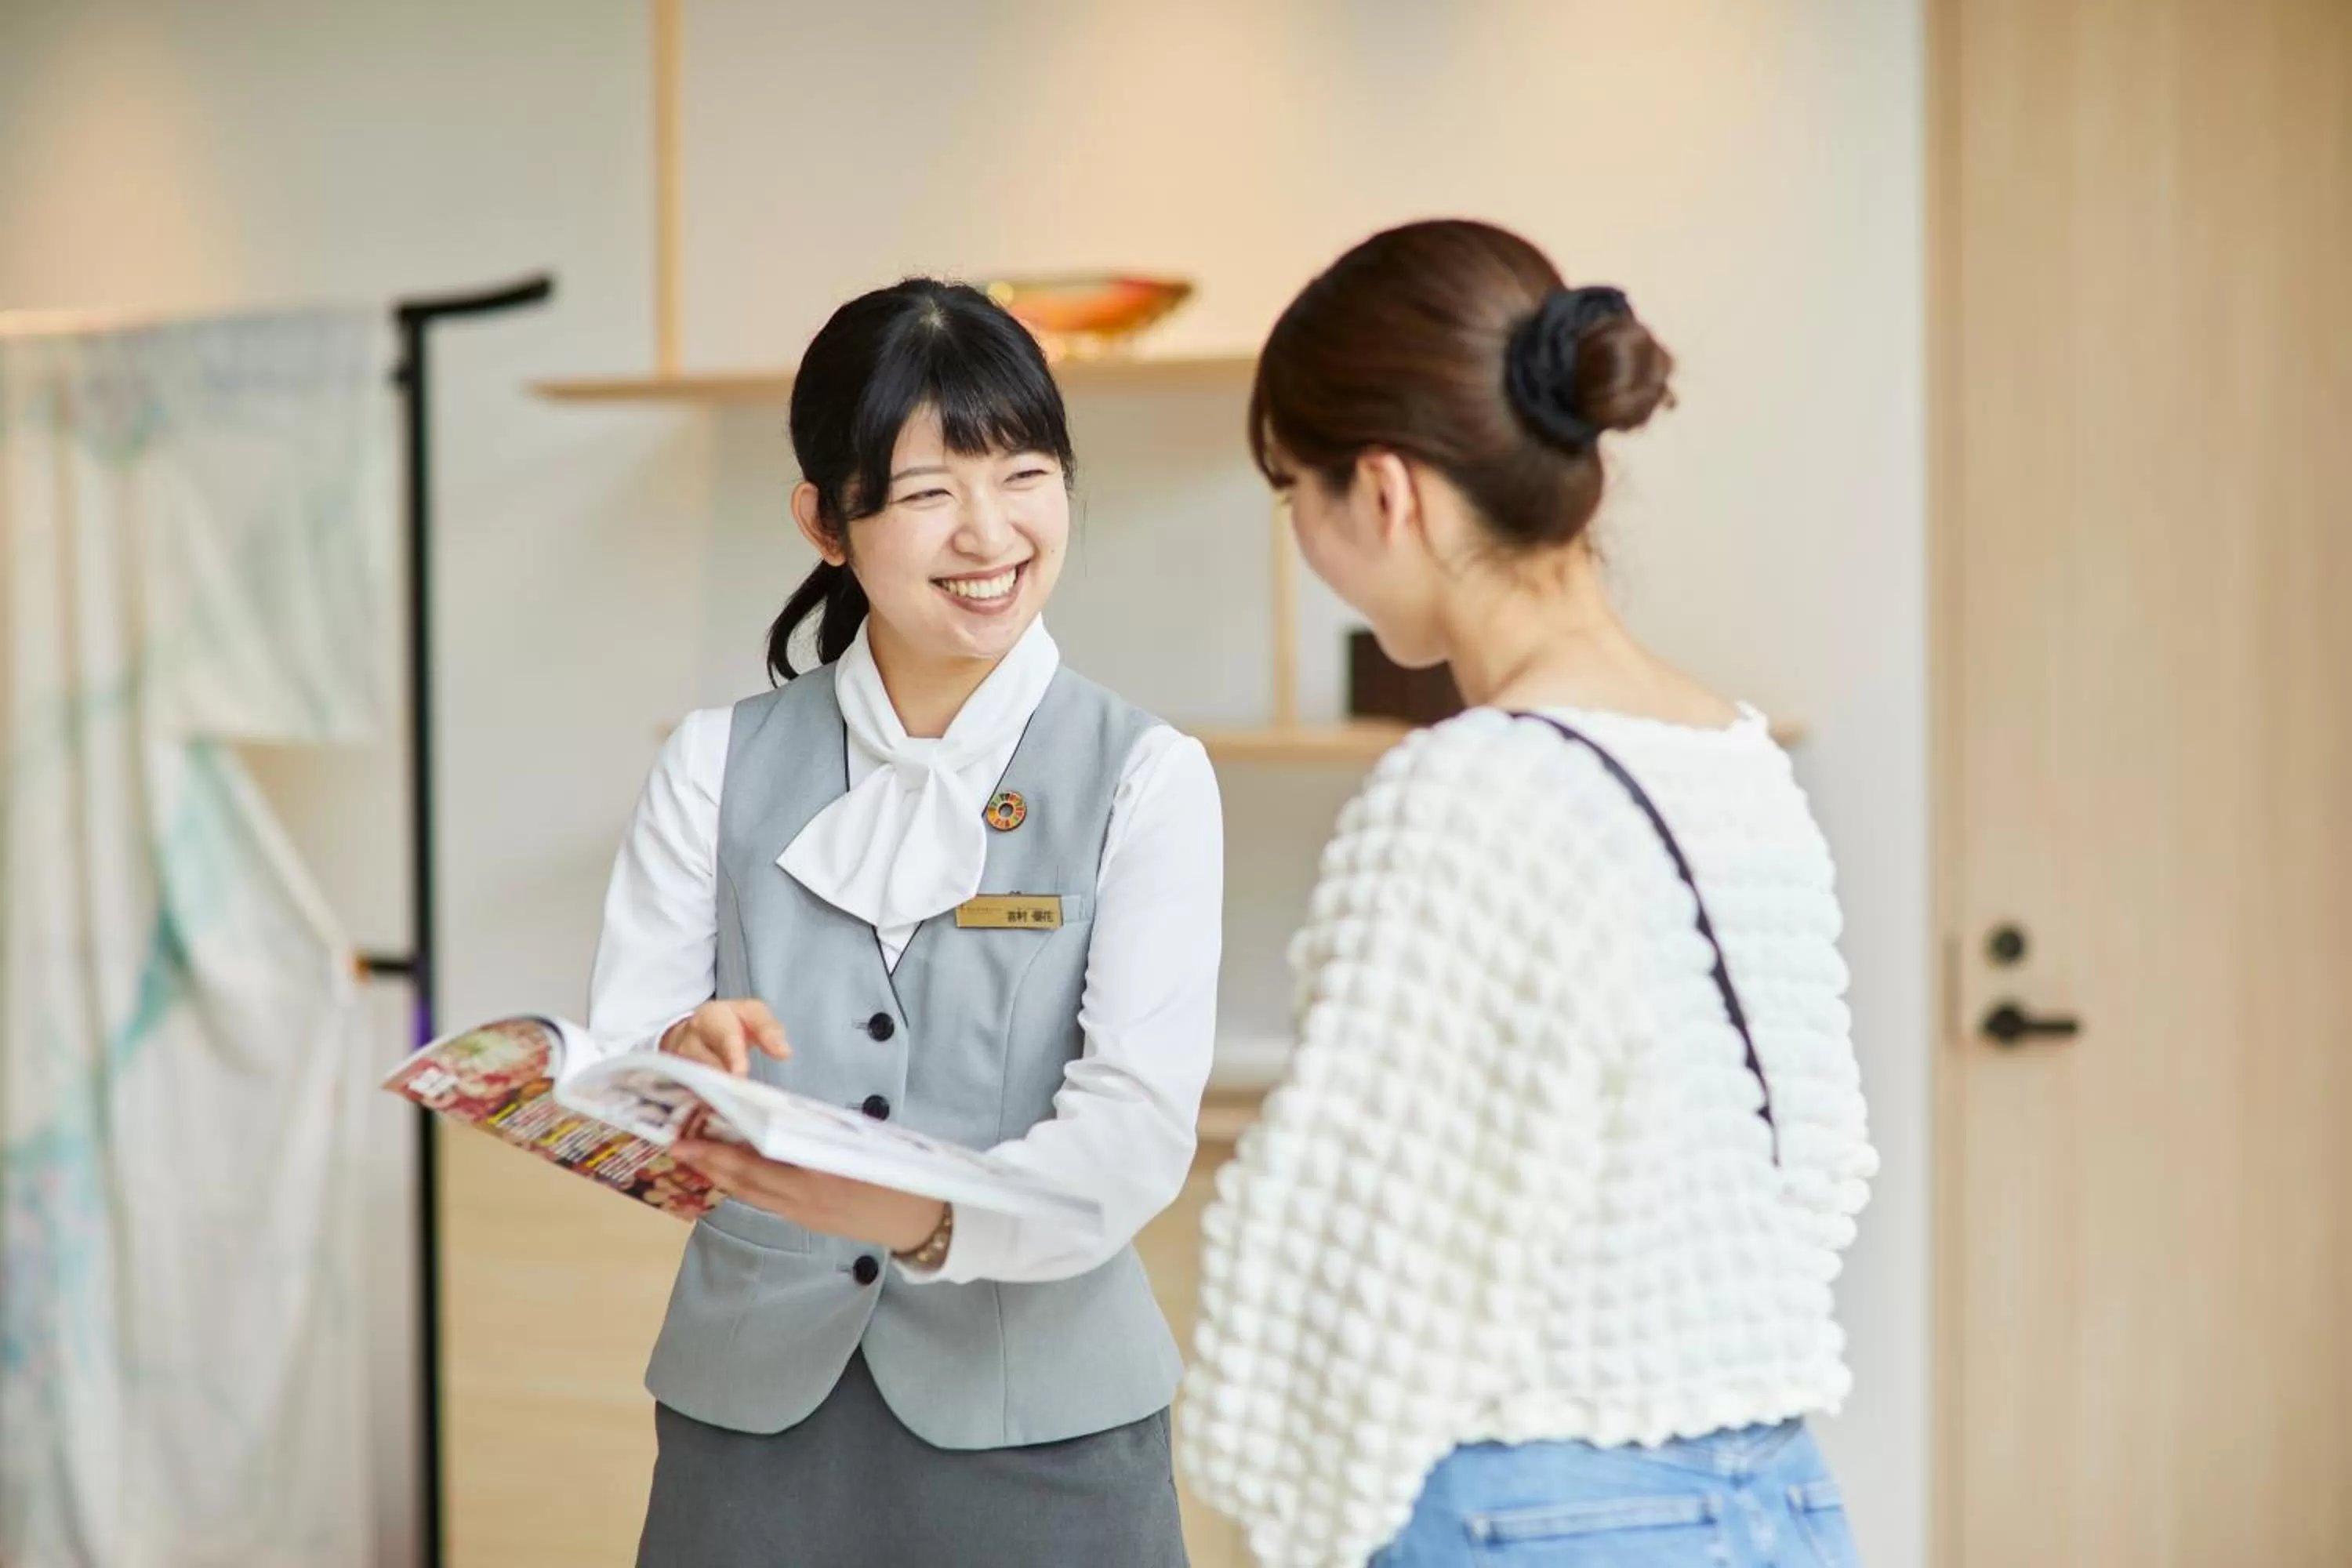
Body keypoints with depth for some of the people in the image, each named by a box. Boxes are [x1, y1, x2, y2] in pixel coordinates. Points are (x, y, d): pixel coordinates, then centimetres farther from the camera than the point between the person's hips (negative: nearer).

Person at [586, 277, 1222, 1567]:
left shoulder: (1144, 780, -5)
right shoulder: (718, 767, 2)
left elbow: (1139, 1130, -15)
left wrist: (935, 1218, -34)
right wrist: (678, 1073, -24)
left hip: (1036, 1425, -2)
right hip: (751, 1413, 2)